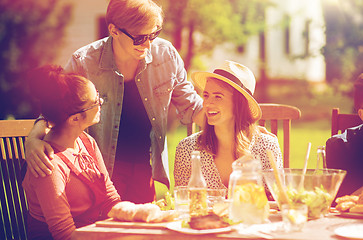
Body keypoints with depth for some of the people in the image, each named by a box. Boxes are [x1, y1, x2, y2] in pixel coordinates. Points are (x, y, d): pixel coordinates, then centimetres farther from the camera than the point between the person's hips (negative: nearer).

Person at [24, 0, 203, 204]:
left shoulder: (166, 55, -6)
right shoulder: (84, 63, -15)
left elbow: (191, 107, 7)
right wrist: (33, 139, -26)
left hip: (145, 168, 3)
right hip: (103, 170, -3)